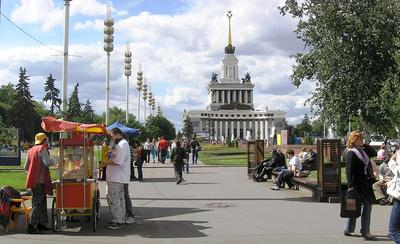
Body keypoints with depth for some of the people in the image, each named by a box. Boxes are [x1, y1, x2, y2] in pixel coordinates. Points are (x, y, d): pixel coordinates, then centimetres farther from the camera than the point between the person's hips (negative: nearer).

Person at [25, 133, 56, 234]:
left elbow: (26, 167, 18)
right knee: (38, 203, -8)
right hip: (40, 179, -8)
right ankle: (32, 226, -11)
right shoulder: (42, 148, -8)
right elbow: (47, 163, -17)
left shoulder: (31, 150, 16)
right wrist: (53, 161, 2)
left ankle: (41, 223, 19)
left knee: (42, 201, 16)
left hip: (33, 179, 8)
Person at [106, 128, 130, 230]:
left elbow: (118, 161, -21)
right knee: (119, 198, 15)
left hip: (116, 178, -11)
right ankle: (120, 219, 22)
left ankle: (118, 221, -3)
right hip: (118, 177, 11)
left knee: (113, 199, -7)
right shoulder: (120, 144, 17)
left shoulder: (122, 144, -16)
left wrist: (106, 163, -11)